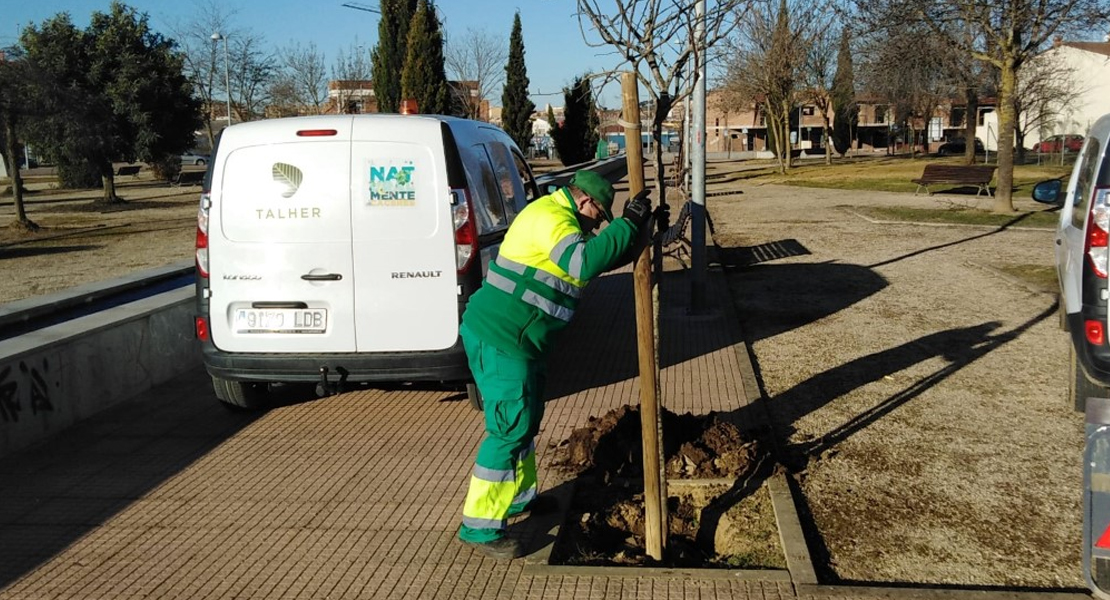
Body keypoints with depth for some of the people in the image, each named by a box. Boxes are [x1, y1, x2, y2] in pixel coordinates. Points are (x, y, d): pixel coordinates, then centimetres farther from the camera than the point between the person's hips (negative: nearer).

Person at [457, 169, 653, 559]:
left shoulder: (557, 216, 19)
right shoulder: (551, 216, -16)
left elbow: (598, 255, 27)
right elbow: (585, 263, -32)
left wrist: (637, 232, 15)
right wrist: (627, 225, -24)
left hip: (516, 338, 11)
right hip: (499, 338, -11)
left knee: (527, 417, 21)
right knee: (511, 426, -9)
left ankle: (519, 497, 38)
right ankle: (480, 525, -2)